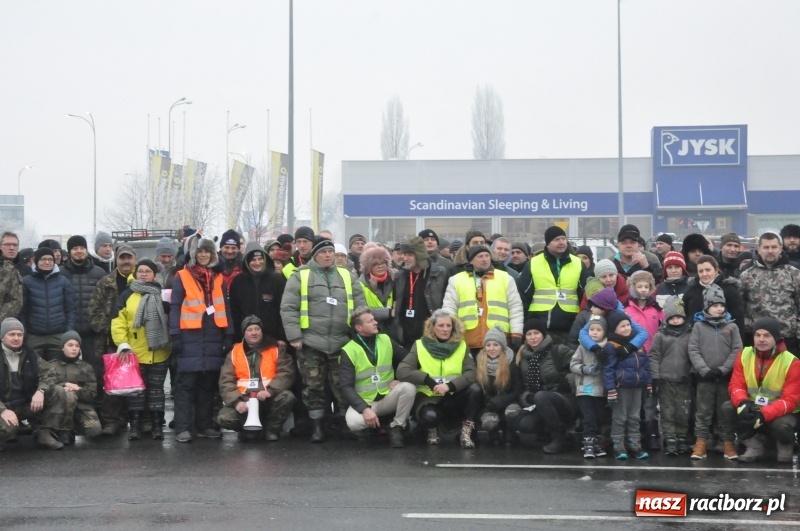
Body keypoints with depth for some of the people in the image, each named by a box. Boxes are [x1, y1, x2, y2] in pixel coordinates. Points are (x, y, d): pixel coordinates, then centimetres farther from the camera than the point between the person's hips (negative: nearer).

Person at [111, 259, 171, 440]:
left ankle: (157, 424, 12)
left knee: (156, 388, 7)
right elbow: (118, 322, -3)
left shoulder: (163, 295, 6)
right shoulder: (127, 295, 2)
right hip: (135, 354, -1)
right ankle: (135, 425, 8)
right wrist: (123, 344, -13)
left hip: (159, 354, 1)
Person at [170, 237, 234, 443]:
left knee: (209, 383, 8)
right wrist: (175, 335, -10)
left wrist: (229, 336, 8)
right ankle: (183, 427, -5)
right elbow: (175, 307, -2)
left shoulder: (218, 279, 15)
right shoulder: (182, 277, 2)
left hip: (214, 337, 4)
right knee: (187, 382, -5)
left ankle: (205, 425, 15)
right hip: (190, 336, -4)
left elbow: (225, 308, 15)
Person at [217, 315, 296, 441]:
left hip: (268, 400, 0)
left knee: (287, 397, -32)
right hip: (244, 400, 0)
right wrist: (237, 401, -18)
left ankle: (271, 428, -3)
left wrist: (270, 391, -24)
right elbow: (226, 381, 0)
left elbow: (286, 373, -7)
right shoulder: (234, 353, 6)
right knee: (224, 418, -26)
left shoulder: (276, 349, 3)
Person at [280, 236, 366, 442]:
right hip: (311, 342, -2)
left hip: (341, 343, 2)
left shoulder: (347, 276, 12)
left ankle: (345, 424, 15)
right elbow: (288, 308, -2)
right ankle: (317, 427, 13)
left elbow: (361, 308, 12)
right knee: (313, 387, 4)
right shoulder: (300, 276, 2)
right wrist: (294, 337, -9)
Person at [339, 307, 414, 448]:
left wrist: (399, 379, -7)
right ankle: (375, 426, 1)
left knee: (409, 387, -27)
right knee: (354, 422, -36)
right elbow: (346, 387, -16)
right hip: (364, 402, -3)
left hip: (388, 398, 3)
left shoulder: (386, 340, 1)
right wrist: (364, 408, -29)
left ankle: (396, 428, -8)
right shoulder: (348, 351, -10)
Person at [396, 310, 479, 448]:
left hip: (453, 397, 2)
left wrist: (450, 385, -27)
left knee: (474, 389, -27)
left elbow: (471, 373, -11)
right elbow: (401, 371, -12)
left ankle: (466, 434, -14)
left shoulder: (461, 345, 3)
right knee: (429, 416, -36)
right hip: (428, 397, -2)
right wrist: (427, 380, -23)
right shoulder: (420, 345, -1)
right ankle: (433, 432, 3)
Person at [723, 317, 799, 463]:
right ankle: (754, 445, -5)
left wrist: (763, 415, -39)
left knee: (781, 425, -37)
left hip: (781, 412, -4)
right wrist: (742, 403, -34)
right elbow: (736, 385, -8)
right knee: (728, 407, -22)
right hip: (752, 408, 4)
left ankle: (786, 446, 2)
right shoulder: (744, 355, -7)